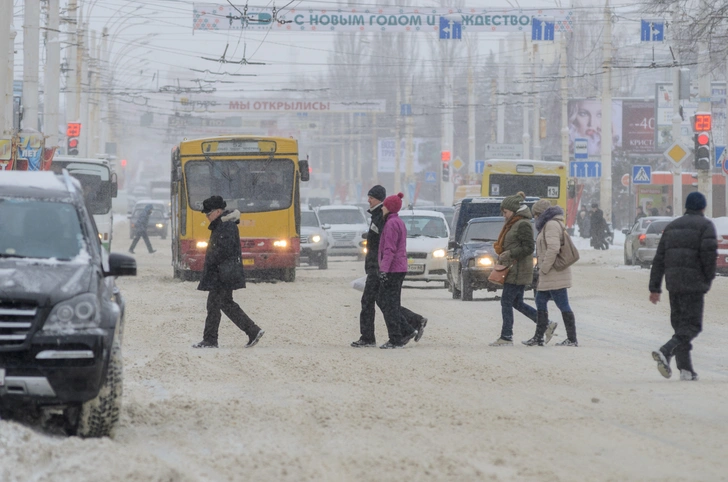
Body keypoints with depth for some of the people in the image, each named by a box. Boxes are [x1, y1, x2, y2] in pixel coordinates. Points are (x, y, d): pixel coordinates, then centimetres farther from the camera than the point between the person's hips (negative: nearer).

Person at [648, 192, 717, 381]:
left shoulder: (672, 226, 18)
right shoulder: (705, 225, -1)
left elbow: (659, 259, 14)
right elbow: (709, 252, -16)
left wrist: (655, 288, 13)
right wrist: (709, 278, -1)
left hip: (673, 281, 6)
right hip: (694, 282, -6)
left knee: (680, 324, 12)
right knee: (692, 325, -6)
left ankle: (686, 369, 7)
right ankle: (666, 352, -27)